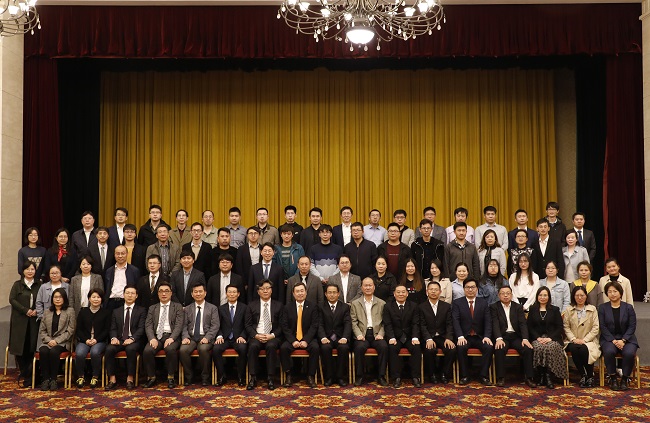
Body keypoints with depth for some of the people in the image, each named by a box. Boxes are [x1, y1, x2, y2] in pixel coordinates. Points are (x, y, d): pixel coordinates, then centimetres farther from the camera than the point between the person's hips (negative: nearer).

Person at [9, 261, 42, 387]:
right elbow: (12, 299, -3)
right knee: (19, 346, -1)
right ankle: (23, 371, 14)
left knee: (31, 347, -4)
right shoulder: (17, 284, 6)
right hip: (20, 320, 0)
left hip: (34, 320, 0)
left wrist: (37, 310, -8)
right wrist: (25, 310, -12)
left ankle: (28, 376, 1)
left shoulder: (39, 285, 9)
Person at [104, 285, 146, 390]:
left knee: (131, 349, -36)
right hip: (119, 340, 3)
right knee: (109, 349, -29)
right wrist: (114, 338, -11)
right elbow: (113, 328, 12)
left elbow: (141, 328, -2)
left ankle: (130, 379, -26)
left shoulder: (141, 311, 10)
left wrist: (132, 338, -19)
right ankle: (112, 379, -23)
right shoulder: (116, 311, 20)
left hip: (134, 341, -3)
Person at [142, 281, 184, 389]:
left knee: (170, 349, -35)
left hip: (171, 336, -2)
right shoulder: (152, 308, 19)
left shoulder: (177, 307, 11)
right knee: (147, 351, -28)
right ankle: (151, 377, -9)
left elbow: (179, 325, -1)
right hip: (156, 336, 2)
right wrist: (152, 338, -12)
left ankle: (170, 377, -18)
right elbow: (148, 325, 8)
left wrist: (171, 338, -18)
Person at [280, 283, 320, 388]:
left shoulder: (313, 307, 4)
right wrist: (293, 340, -15)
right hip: (292, 339, 1)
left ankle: (310, 376, -17)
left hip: (308, 339, -1)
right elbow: (285, 326, 0)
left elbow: (314, 326, -3)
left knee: (315, 347, -31)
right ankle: (288, 375, -13)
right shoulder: (287, 307, 7)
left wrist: (306, 340, -17)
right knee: (283, 348, -28)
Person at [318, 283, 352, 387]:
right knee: (325, 348, -31)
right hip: (327, 338, 0)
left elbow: (348, 324, -1)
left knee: (344, 347, -31)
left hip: (340, 338, 0)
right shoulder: (321, 307, 9)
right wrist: (323, 337, -19)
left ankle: (340, 376, -16)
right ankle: (329, 377, -16)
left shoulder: (345, 307, 10)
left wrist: (344, 338, -19)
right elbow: (320, 325, 0)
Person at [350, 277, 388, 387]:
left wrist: (381, 334, -7)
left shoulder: (381, 303, 15)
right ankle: (359, 376, -16)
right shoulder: (355, 304, 13)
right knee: (359, 347, -32)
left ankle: (381, 376, -16)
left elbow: (384, 322, 9)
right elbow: (354, 322, 6)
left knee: (384, 346, -30)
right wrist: (359, 334, -10)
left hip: (376, 334, 1)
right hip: (362, 334, -1)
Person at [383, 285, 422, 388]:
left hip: (409, 337, 1)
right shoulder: (388, 306, 4)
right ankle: (396, 378, -23)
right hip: (395, 337, -1)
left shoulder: (414, 306, 6)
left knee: (417, 348, -27)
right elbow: (387, 325, -4)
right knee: (392, 348, -30)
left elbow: (416, 324, -1)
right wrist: (391, 338, -21)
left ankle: (415, 377, -18)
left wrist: (415, 338, -18)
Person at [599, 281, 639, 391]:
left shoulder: (628, 307, 6)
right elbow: (603, 327, -1)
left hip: (626, 338, 0)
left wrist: (623, 340, -14)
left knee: (629, 353, -32)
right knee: (609, 351, -33)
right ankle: (613, 378, -14)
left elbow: (632, 326, 0)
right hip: (609, 339, 0)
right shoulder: (602, 308, 6)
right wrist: (613, 341, -14)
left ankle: (625, 378, -9)